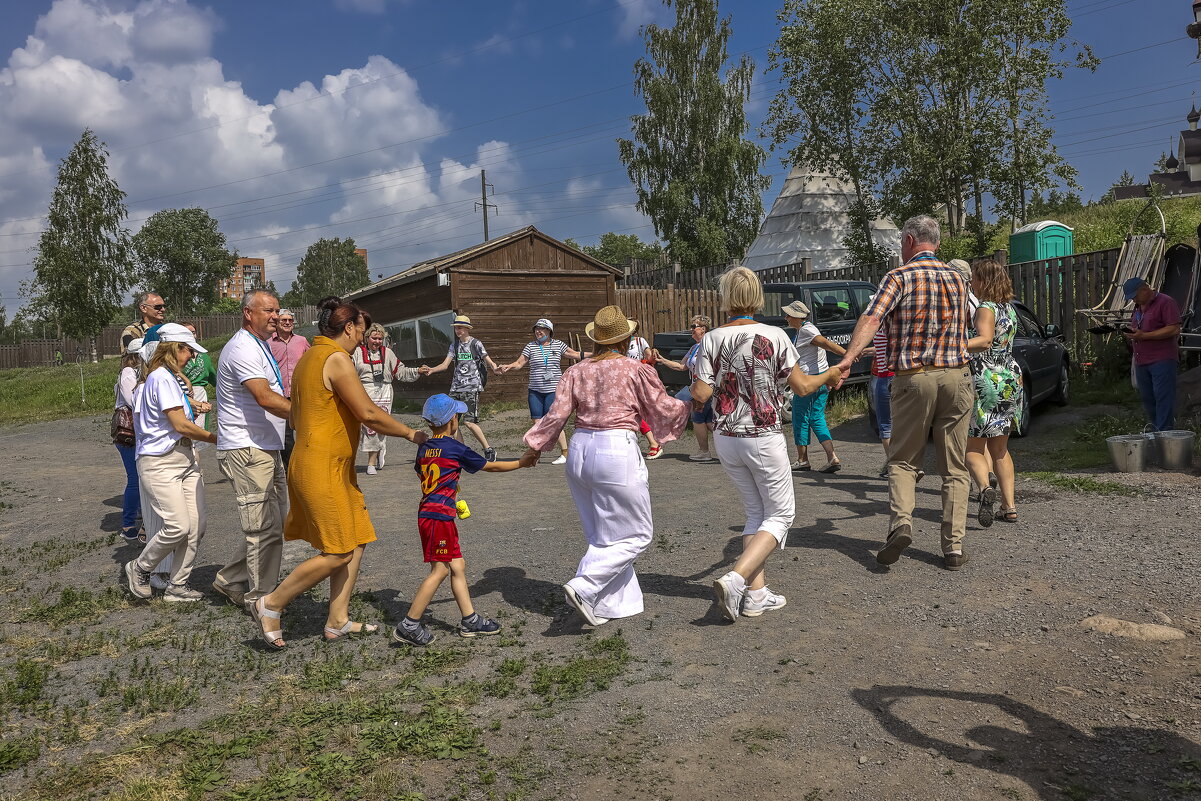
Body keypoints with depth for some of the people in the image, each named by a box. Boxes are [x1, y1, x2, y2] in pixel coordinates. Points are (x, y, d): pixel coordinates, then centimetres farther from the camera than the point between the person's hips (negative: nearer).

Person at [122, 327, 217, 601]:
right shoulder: (162, 378, -13)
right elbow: (181, 425, -16)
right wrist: (216, 438, -7)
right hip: (160, 462, -10)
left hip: (185, 458, 10)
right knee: (178, 526, -14)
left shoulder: (170, 378, 19)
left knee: (196, 527, 2)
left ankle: (177, 586, 12)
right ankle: (138, 569, 11)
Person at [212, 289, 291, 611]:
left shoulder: (259, 346, 19)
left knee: (275, 522, 15)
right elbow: (265, 398, -27)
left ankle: (230, 580, 26)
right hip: (247, 451, -10)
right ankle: (261, 600, 5)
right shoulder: (243, 349, -15)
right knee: (264, 529, -6)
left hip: (267, 449, 10)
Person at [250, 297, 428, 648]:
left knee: (355, 542, 11)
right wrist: (411, 433, -8)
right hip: (323, 469, -10)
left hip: (334, 468, 10)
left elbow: (296, 417, 21)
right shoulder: (337, 359, -15)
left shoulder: (309, 357, 15)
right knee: (338, 553, -4)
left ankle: (338, 622, 17)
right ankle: (270, 605, 7)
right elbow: (368, 414, -20)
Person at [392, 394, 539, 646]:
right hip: (439, 515, -8)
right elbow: (490, 466, 1)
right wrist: (521, 462, 14)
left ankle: (470, 620, 15)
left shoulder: (424, 448, 11)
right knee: (440, 570, -3)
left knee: (458, 567, 11)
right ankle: (409, 626, 0)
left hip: (427, 512, 8)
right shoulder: (455, 448, -8)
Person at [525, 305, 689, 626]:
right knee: (635, 534, 5)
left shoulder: (577, 371, 8)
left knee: (602, 535, 17)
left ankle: (617, 602, 19)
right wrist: (690, 403, 22)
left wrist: (535, 443, 12)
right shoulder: (636, 370, -4)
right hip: (617, 453, -6)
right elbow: (663, 410, 4)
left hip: (579, 451, 6)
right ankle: (583, 587, -7)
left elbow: (557, 415, 1)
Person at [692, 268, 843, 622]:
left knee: (756, 512, 17)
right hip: (764, 438, -4)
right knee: (780, 513, 8)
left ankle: (756, 593, 12)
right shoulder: (774, 336, -9)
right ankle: (734, 579, -9)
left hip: (726, 438, 4)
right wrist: (830, 375, 16)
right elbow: (802, 386, -3)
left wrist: (692, 385, 16)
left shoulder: (712, 339, -3)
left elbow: (700, 395, -7)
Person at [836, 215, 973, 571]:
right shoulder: (957, 279, 13)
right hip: (956, 375, 3)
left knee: (903, 460, 11)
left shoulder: (899, 277, -3)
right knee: (955, 467, 9)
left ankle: (901, 522, -10)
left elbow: (871, 318, -20)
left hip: (913, 378, -3)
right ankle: (954, 545, 8)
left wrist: (848, 358, -30)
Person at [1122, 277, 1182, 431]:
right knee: (1147, 398, 9)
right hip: (1141, 361, 8)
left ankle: (1164, 434, -8)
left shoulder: (1165, 302, -6)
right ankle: (1156, 430, 17)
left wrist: (1144, 336, -19)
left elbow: (1174, 329, -15)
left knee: (1163, 397, -9)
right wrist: (1131, 335, 7)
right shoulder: (1138, 306, 20)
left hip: (1162, 360, -8)